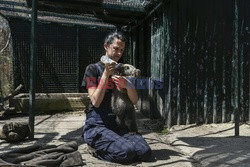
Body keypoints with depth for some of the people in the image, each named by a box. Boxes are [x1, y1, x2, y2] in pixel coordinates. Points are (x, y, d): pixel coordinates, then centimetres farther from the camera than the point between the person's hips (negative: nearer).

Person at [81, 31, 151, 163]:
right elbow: (96, 102, -11)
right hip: (97, 126, -5)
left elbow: (134, 101, 5)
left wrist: (127, 85, -16)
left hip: (118, 126, 5)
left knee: (145, 152, -18)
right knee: (127, 152, -28)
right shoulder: (93, 69, 0)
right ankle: (97, 150, 2)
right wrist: (106, 74, -15)